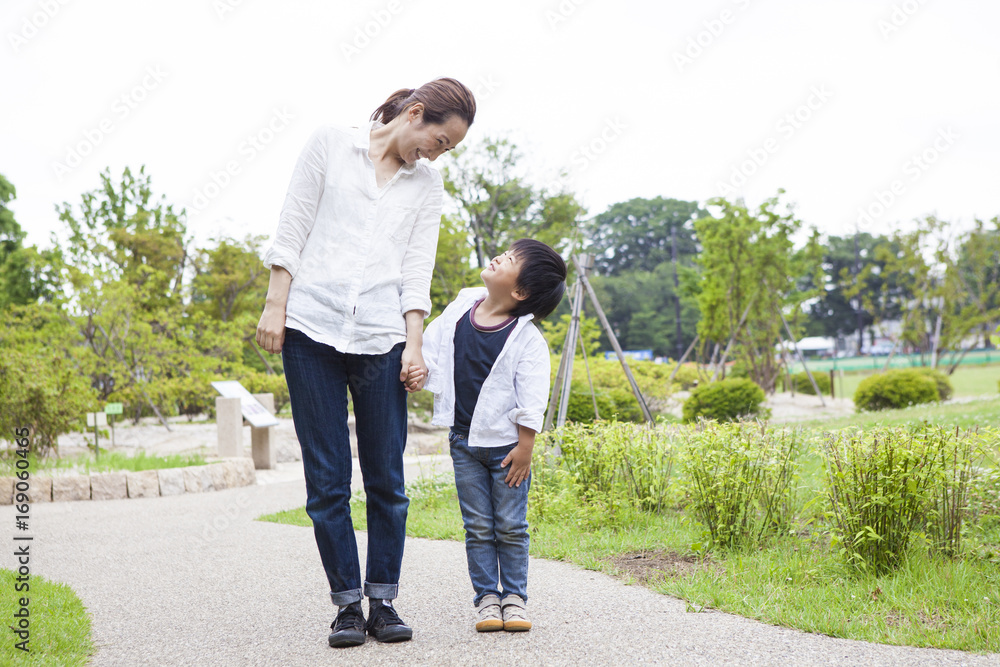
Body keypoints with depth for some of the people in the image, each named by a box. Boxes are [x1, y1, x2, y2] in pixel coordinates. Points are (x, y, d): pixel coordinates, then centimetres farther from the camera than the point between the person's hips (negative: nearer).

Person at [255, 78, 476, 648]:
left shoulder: (427, 183, 15)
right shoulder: (331, 143, 8)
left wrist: (415, 343, -2)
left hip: (382, 336, 2)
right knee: (327, 479, -1)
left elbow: (418, 269, 9)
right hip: (311, 325, -2)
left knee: (387, 479, 0)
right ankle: (347, 602, 7)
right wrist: (275, 304, -2)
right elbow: (292, 230, 5)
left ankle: (384, 601, 12)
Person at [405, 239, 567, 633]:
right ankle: (486, 597, 16)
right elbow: (432, 345, 12)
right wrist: (422, 370, -8)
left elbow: (531, 400, -13)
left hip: (506, 444, -4)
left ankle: (514, 597, 16)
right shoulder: (460, 309, 0)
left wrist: (524, 447, -14)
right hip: (464, 441, 4)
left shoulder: (527, 339, -13)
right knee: (478, 527, 8)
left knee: (510, 526, 4)